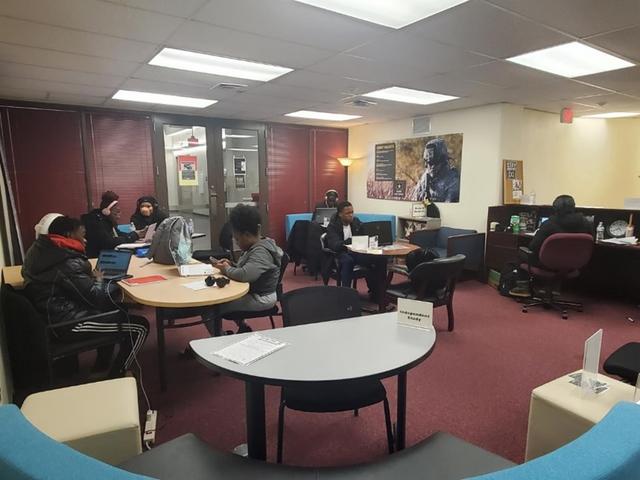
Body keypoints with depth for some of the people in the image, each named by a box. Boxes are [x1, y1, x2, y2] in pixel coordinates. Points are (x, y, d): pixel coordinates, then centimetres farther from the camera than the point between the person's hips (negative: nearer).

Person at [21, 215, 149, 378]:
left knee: (114, 307, 26)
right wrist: (98, 279, 0)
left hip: (50, 317, 10)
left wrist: (90, 278, 7)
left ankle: (100, 367, 28)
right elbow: (96, 298, -20)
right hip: (68, 325, -10)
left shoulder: (39, 251, 5)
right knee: (140, 326, -8)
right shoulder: (68, 262, -23)